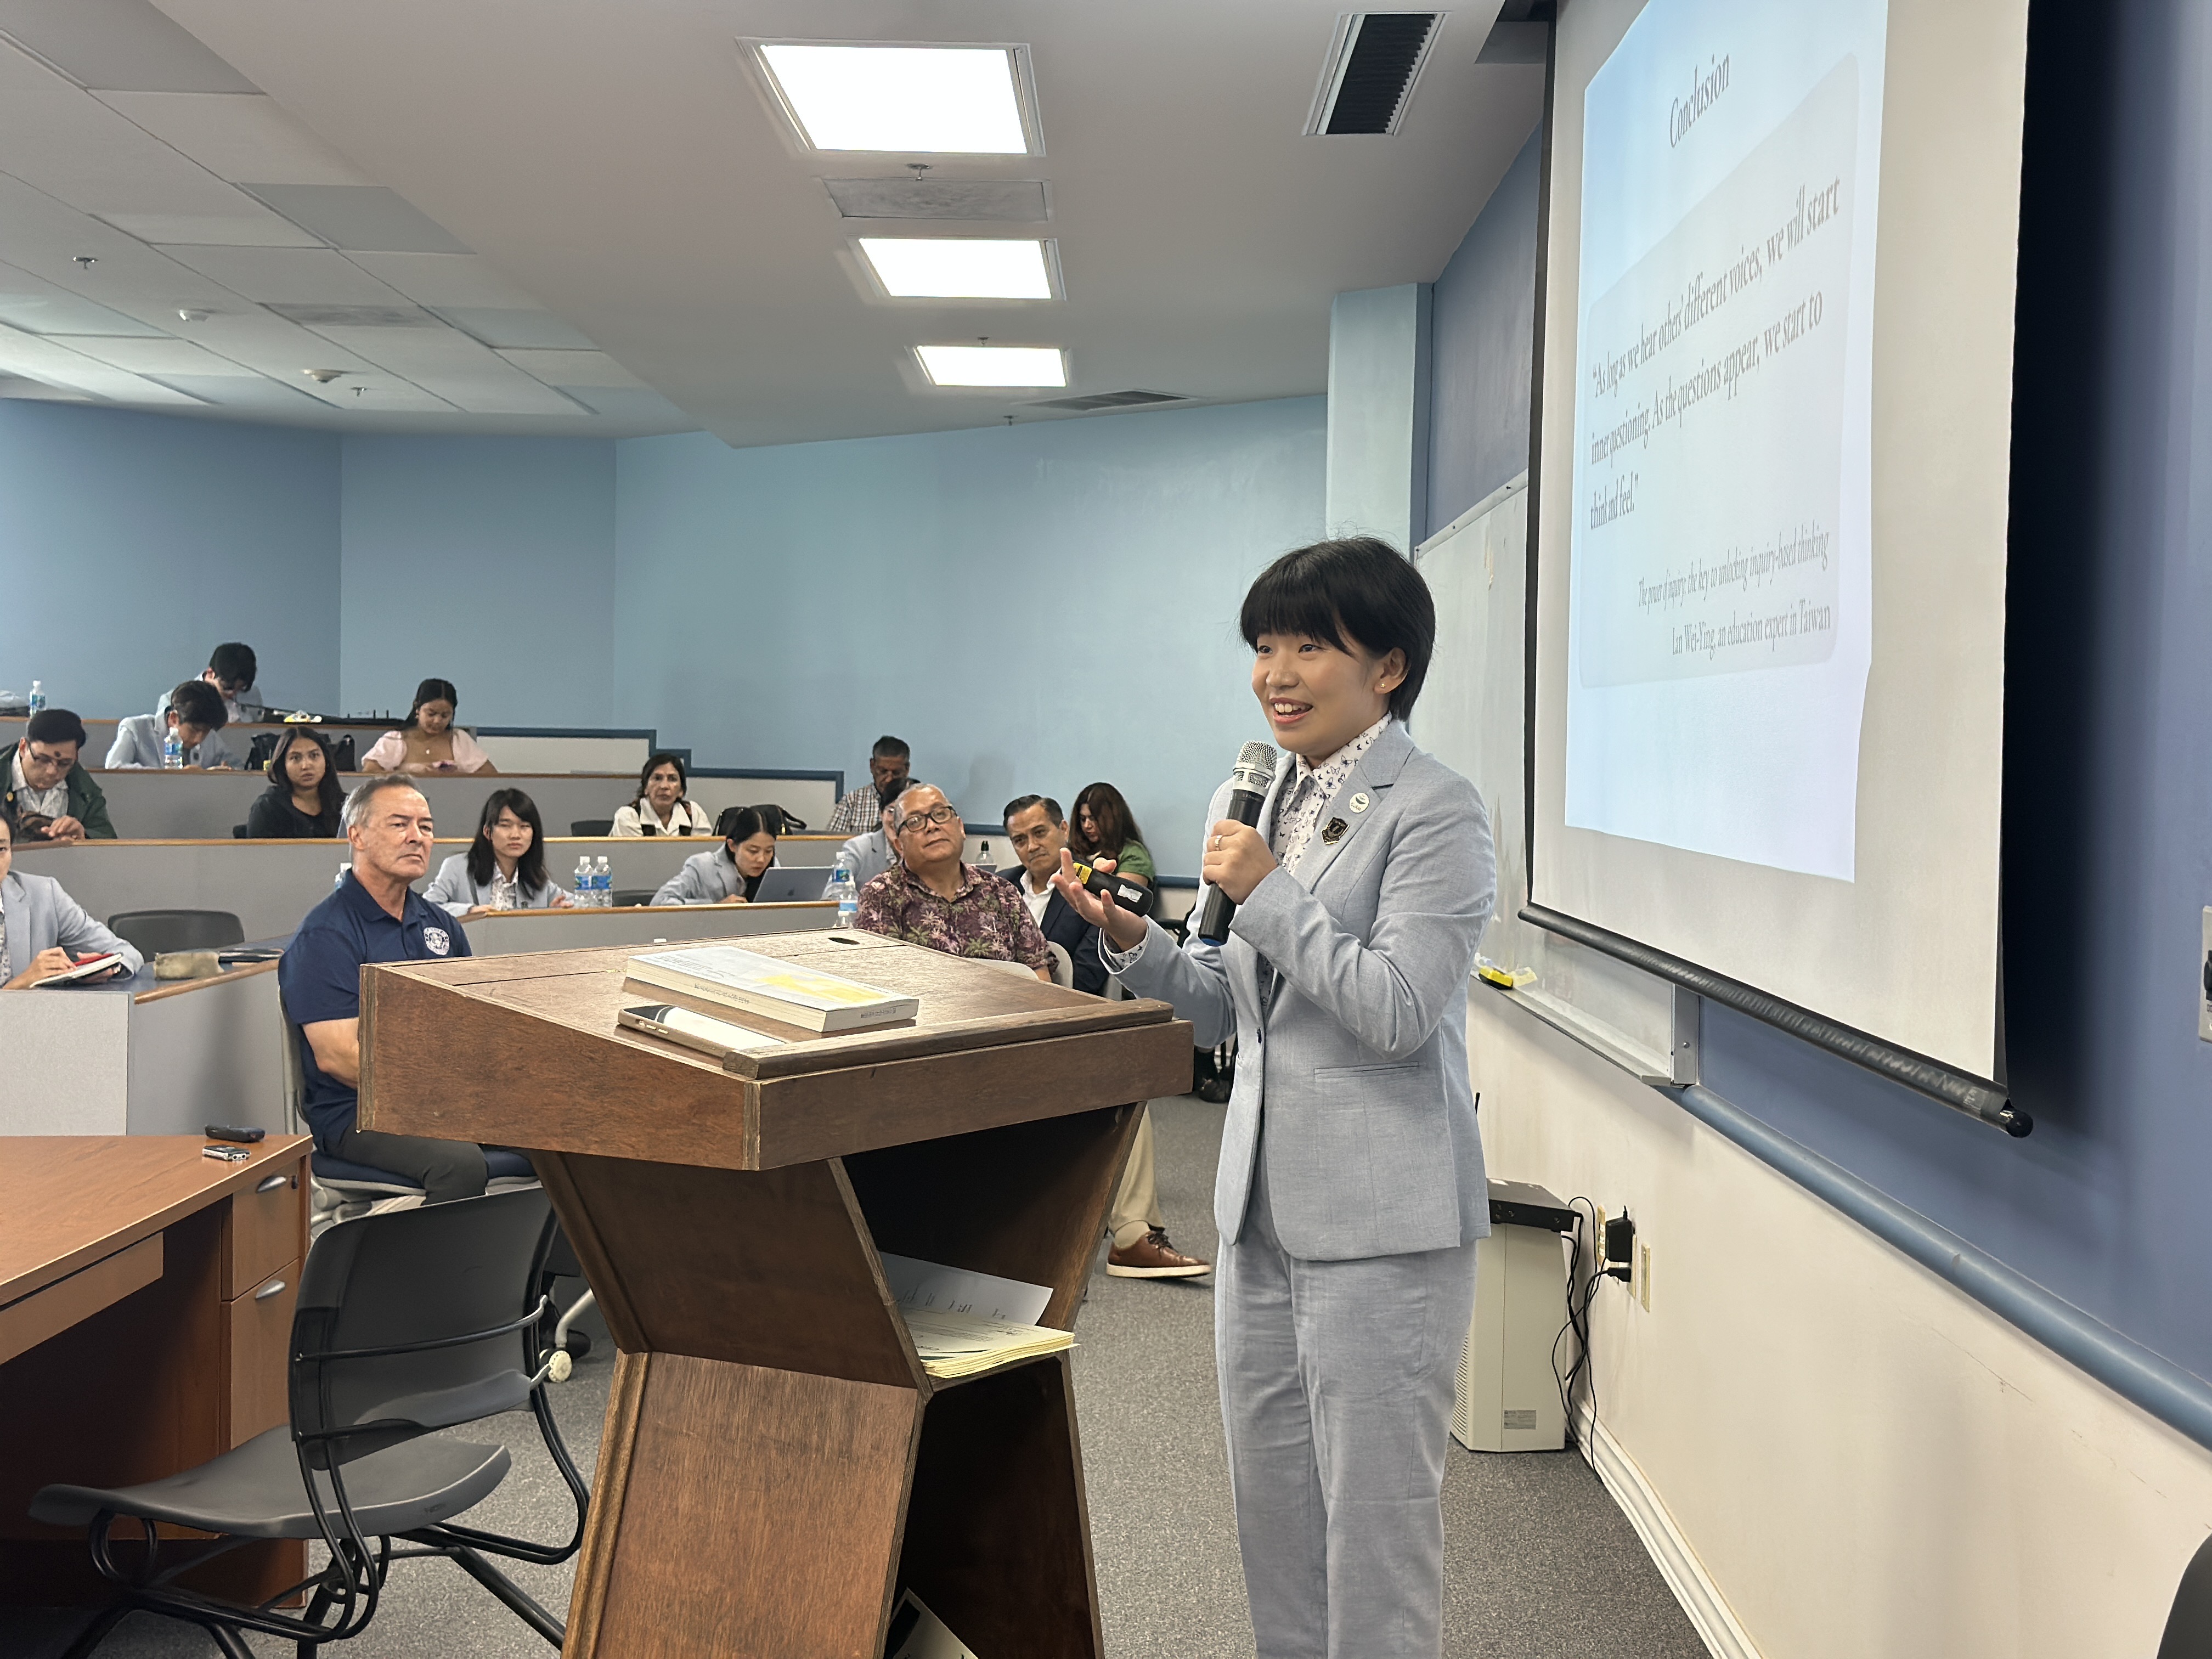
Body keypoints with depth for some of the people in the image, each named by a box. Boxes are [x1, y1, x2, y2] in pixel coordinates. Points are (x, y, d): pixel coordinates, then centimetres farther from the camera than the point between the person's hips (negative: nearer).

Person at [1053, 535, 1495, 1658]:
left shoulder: (1435, 813, -11)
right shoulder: (1256, 805, 12)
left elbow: (1399, 1009, -20)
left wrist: (1269, 892, -18)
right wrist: (1131, 942, 1)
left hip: (1380, 1221, -8)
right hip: (1263, 1207, 8)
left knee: (1374, 1518, 2)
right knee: (1271, 1512, 17)